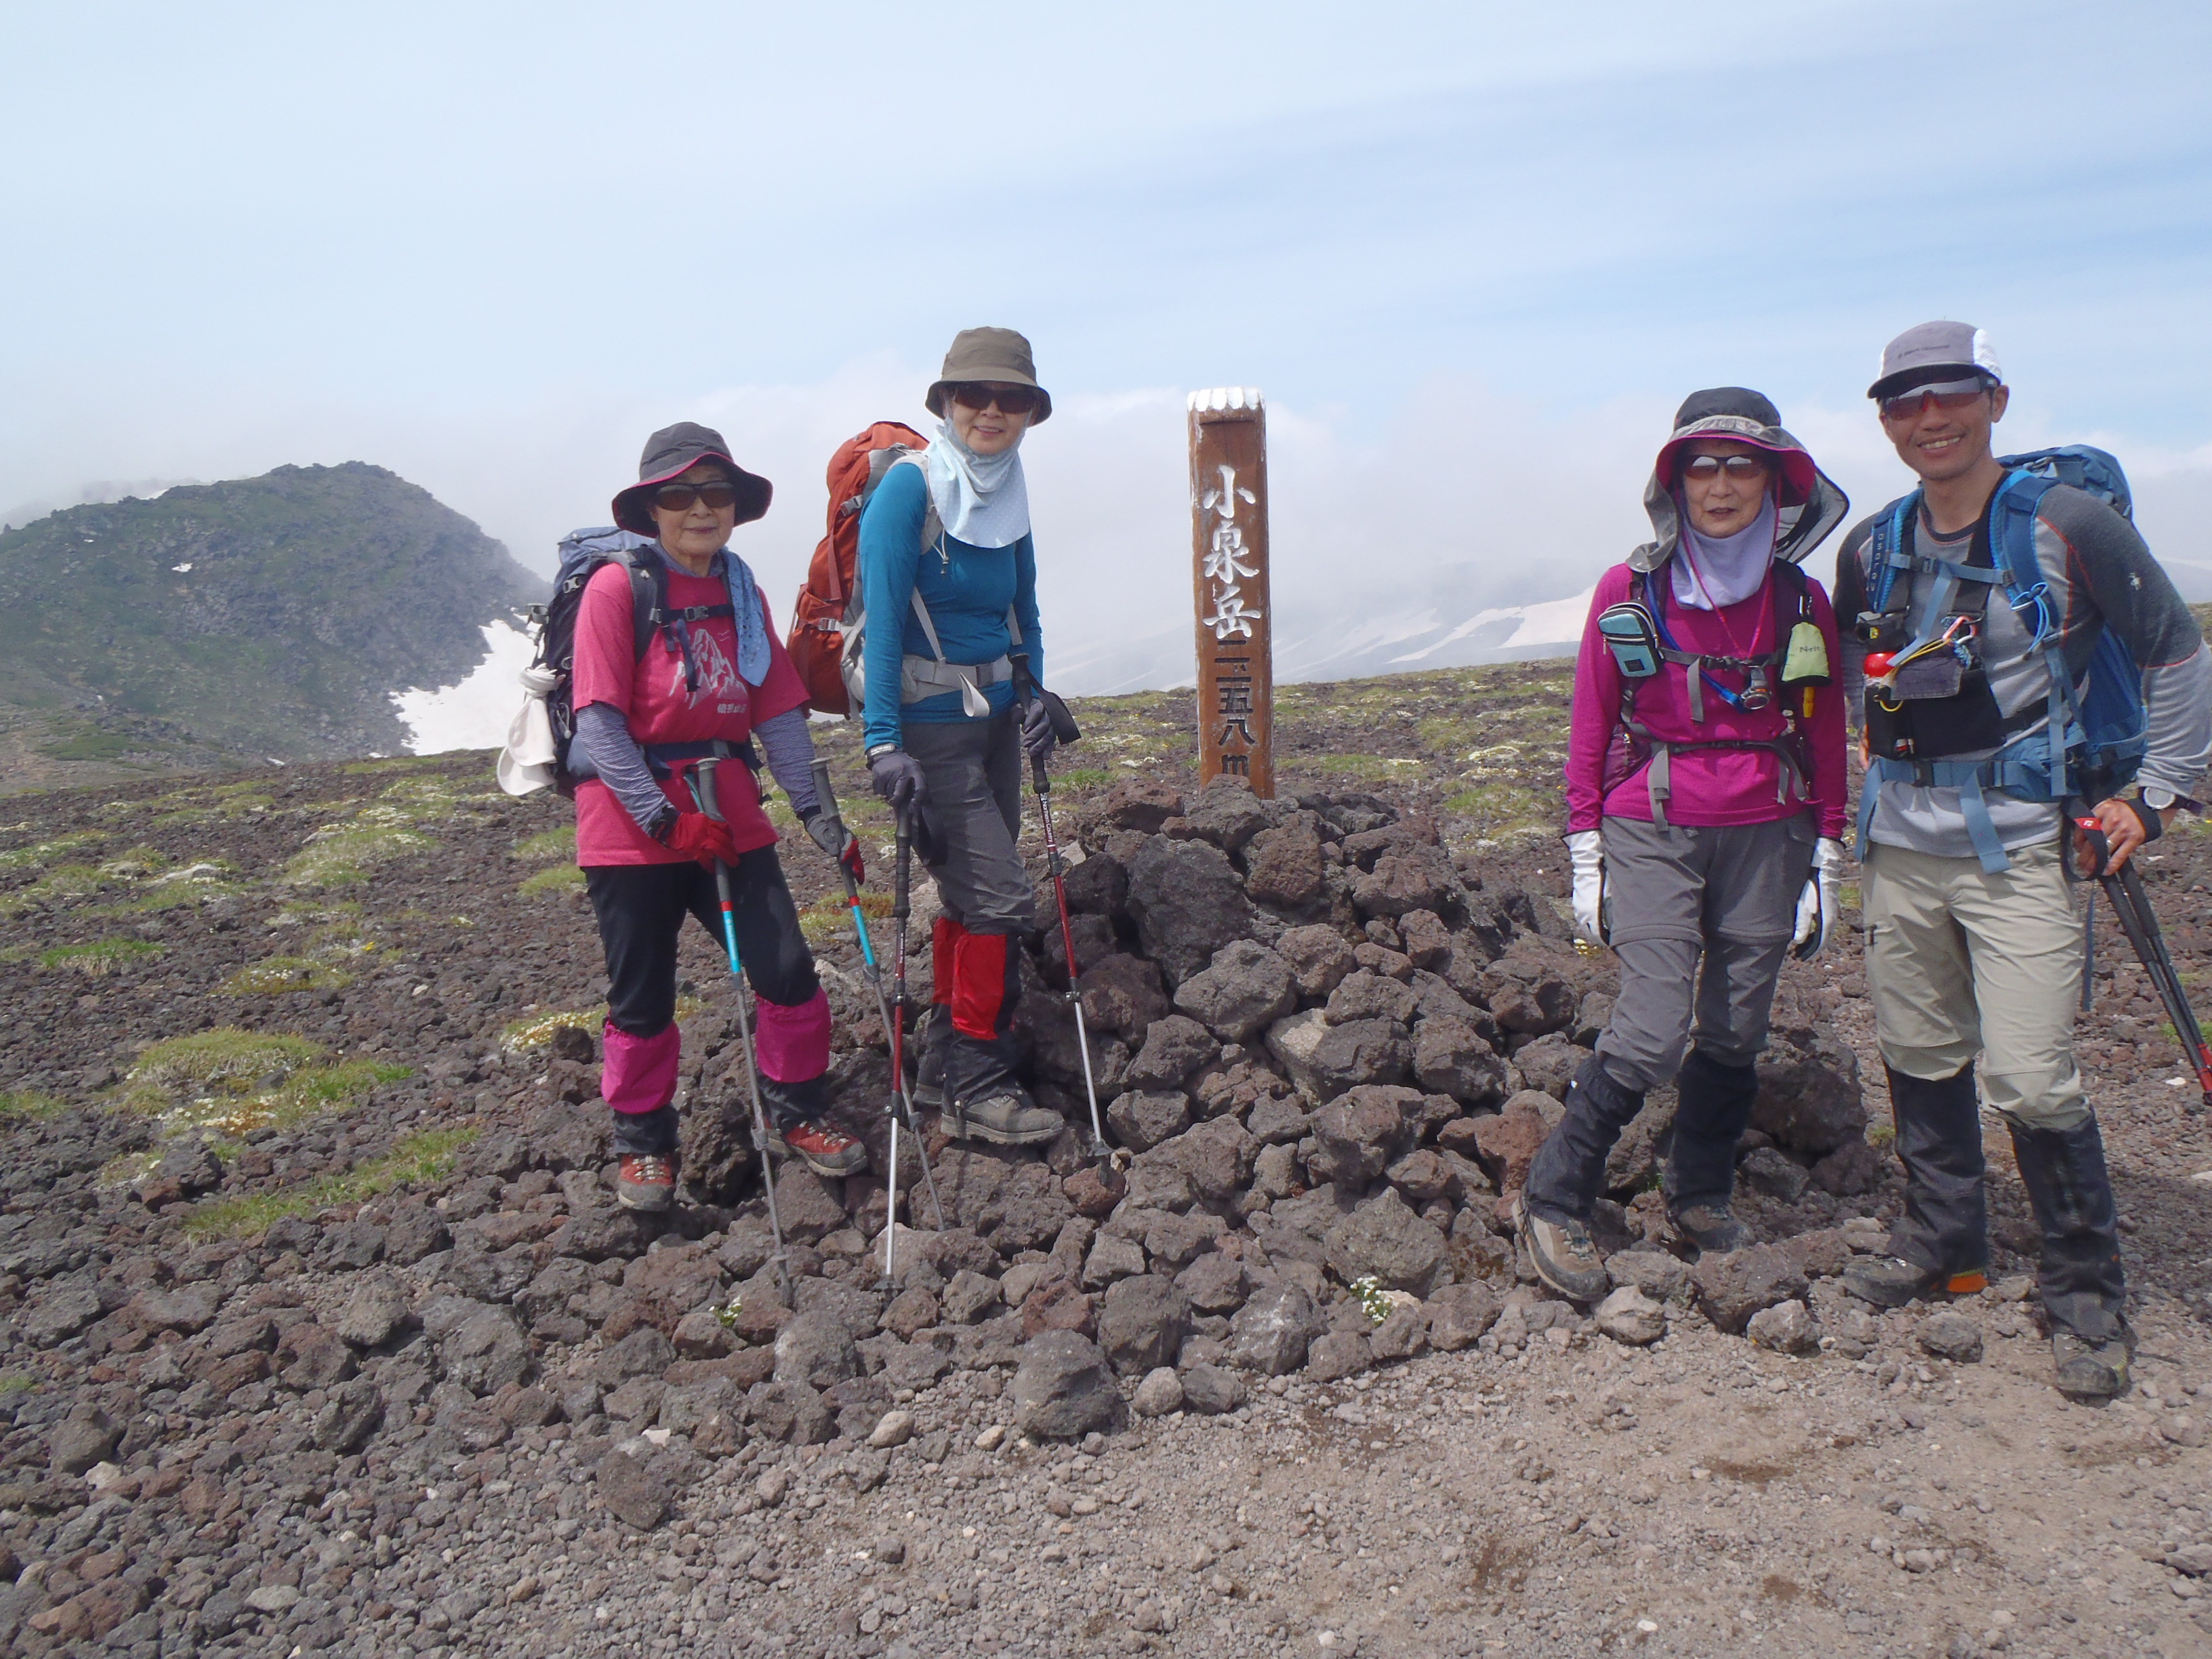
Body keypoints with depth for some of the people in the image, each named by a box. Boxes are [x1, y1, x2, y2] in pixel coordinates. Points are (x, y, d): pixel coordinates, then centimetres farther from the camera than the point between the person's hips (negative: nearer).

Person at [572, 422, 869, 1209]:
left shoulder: (743, 593, 8)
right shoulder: (618, 587, -9)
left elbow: (779, 711, 4)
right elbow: (599, 720, -15)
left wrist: (813, 809, -5)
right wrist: (664, 817, -20)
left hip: (729, 813, 4)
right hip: (631, 824, -4)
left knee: (787, 968, -1)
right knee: (642, 996, 6)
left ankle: (796, 1111, 22)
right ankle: (643, 1143, 26)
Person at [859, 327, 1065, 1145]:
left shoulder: (1009, 492, 8)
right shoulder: (910, 488, -14)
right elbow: (883, 619, -20)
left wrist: (1031, 696, 1)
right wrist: (883, 741, -26)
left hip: (992, 715, 8)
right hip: (930, 722, -7)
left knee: (970, 895, 13)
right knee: (998, 898, -9)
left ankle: (945, 1064, 26)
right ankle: (976, 1088, 4)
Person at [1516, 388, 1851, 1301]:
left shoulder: (1801, 600, 6)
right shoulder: (1628, 591, 0)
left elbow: (1826, 739, 11)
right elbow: (1590, 729, 3)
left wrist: (1826, 861, 8)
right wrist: (1585, 857, 1)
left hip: (1765, 840, 3)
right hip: (1652, 836, -3)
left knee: (1735, 1035, 8)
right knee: (1653, 1034, -12)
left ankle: (1702, 1197, 30)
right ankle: (1554, 1202, 4)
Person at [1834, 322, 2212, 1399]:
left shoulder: (2069, 527, -7)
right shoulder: (1870, 551, 6)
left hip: (2018, 845, -5)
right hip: (1899, 845, 5)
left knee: (2030, 1080, -8)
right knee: (1918, 1059, 13)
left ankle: (2087, 1296, 11)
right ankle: (1942, 1244, 31)